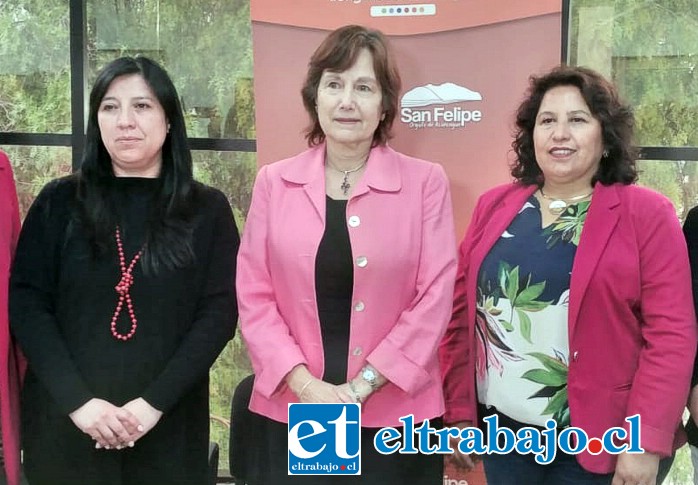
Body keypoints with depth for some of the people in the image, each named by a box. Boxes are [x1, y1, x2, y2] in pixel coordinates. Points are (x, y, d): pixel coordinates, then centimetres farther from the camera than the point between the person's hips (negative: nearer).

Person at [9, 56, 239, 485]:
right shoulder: (58, 203, 3)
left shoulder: (208, 210, 1)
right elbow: (27, 304, -2)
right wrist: (77, 400, -14)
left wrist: (155, 403, -14)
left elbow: (220, 312, -4)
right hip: (65, 424, 1)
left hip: (167, 426, 0)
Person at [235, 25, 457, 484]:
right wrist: (304, 385, -9)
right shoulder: (274, 182, 3)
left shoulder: (426, 182, -2)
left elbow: (434, 297, -6)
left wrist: (360, 387, -11)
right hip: (291, 416, 2)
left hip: (395, 418, -1)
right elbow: (254, 295, 1)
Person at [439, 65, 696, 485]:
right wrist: (460, 412, 4)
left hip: (599, 442, -3)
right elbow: (462, 314, 6)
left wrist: (646, 441, -15)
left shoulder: (646, 214, -6)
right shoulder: (495, 206, 5)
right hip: (502, 432, 4)